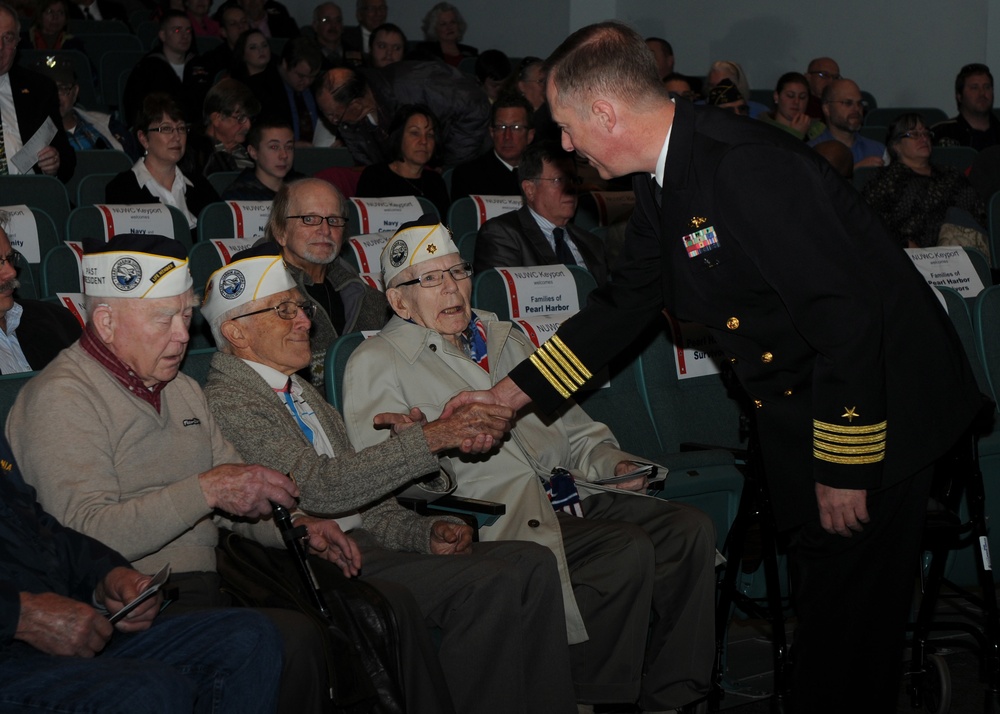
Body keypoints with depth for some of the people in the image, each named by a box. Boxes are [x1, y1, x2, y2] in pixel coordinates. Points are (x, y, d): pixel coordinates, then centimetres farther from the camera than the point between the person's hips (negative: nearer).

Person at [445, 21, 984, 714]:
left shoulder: (745, 165, -28)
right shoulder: (662, 180, 3)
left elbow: (848, 318, -29)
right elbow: (626, 302, 15)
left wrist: (842, 468, -23)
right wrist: (509, 393, 15)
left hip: (880, 406, -9)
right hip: (796, 410, 9)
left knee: (852, 602, 0)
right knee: (816, 585, 17)